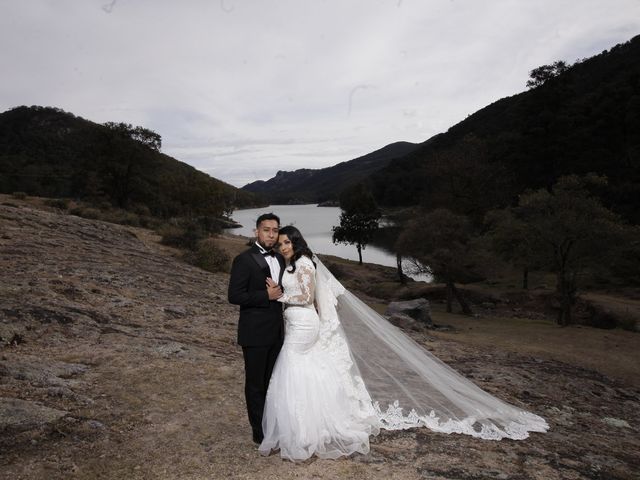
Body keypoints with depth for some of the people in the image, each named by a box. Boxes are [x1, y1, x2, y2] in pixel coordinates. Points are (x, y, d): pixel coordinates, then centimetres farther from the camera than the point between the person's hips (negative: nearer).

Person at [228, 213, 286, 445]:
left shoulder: (279, 258, 8)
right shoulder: (244, 260, -13)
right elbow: (234, 296, -18)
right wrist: (266, 296, -20)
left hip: (276, 332, 7)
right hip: (255, 333, -6)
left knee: (271, 382, 18)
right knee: (255, 383, 7)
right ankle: (260, 432, 22)